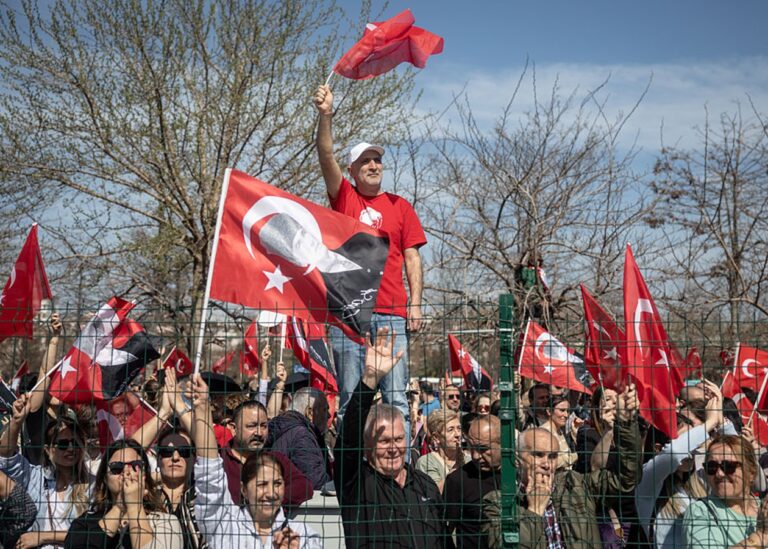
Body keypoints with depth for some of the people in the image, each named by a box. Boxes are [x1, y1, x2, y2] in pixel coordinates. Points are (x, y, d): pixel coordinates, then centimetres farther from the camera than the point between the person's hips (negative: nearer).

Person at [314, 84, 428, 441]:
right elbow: (326, 157, -5)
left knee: (396, 397, -2)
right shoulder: (344, 198, 10)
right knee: (350, 397, 1)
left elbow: (412, 257, 10)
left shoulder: (400, 206, 13)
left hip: (392, 312, 1)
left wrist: (415, 303, 0)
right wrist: (326, 116, -20)